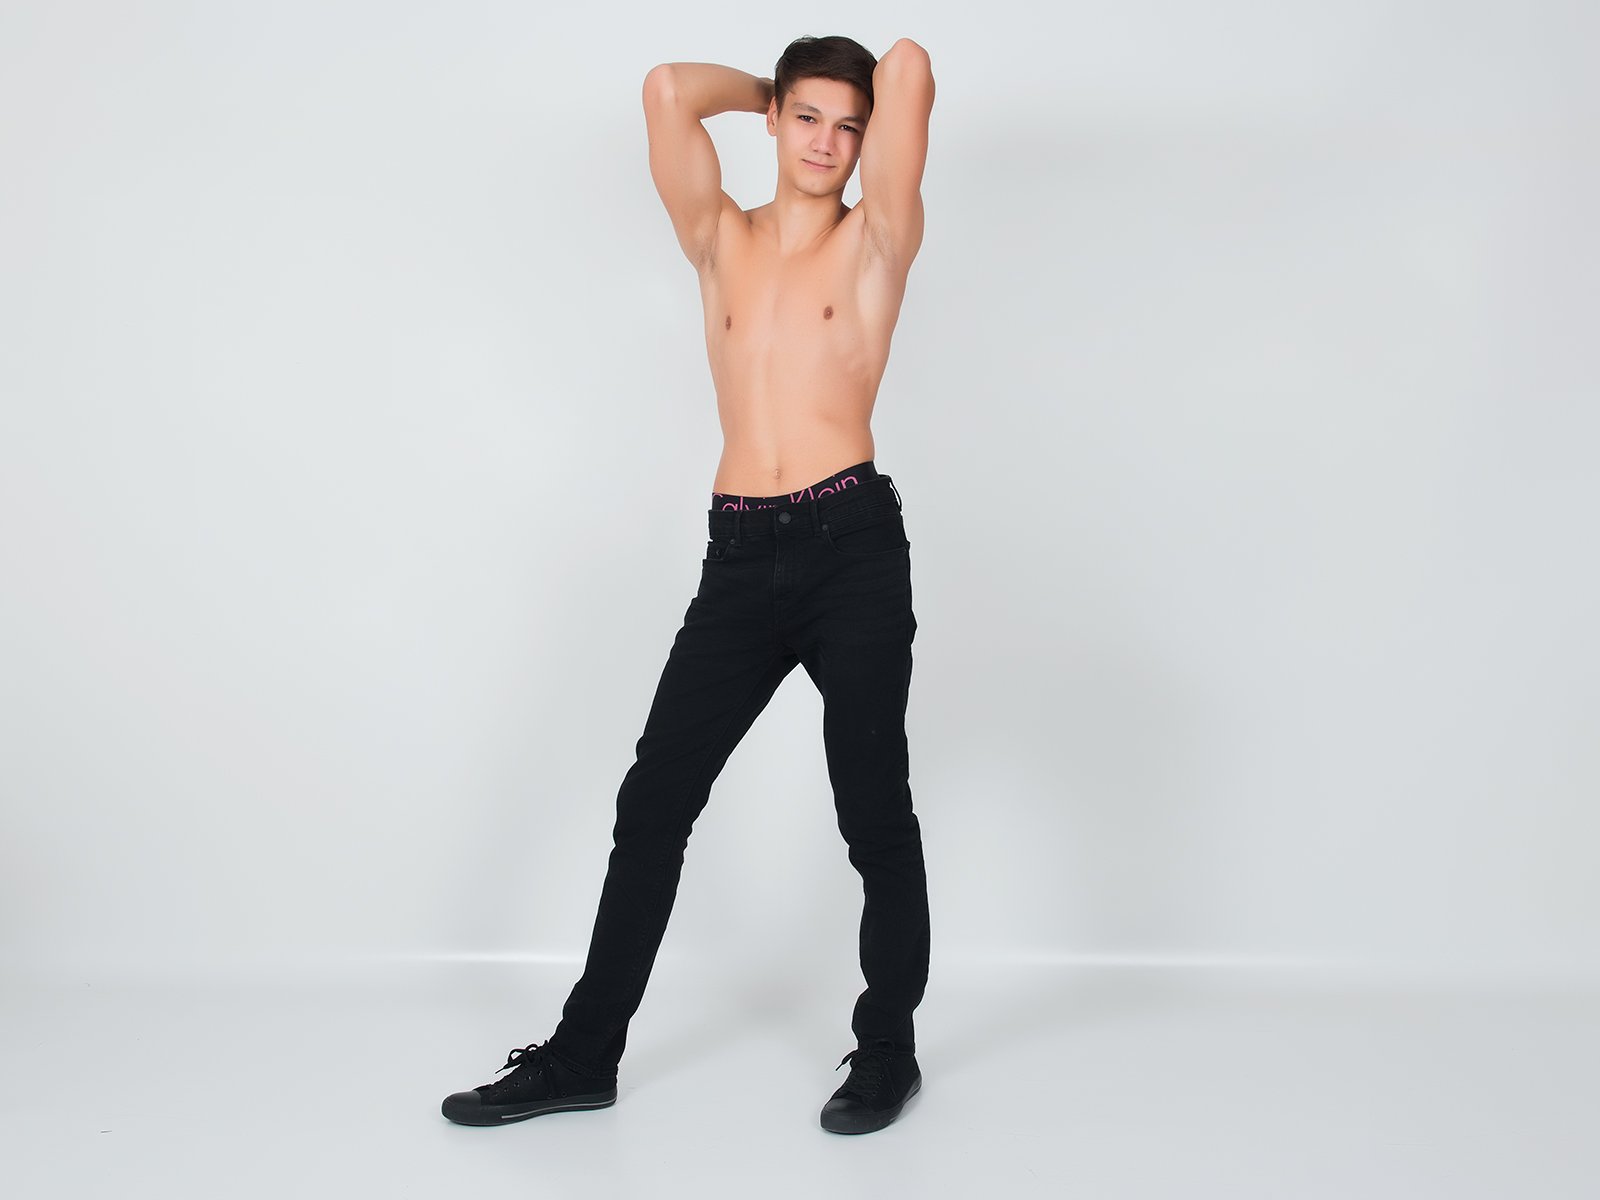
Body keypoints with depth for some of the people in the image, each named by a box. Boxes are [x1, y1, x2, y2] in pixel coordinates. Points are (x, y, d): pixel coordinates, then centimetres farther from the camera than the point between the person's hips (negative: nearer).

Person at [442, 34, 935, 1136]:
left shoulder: (875, 242, 8)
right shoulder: (723, 241, 16)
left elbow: (911, 70, -1)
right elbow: (668, 89, 7)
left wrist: (874, 92, 19)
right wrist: (775, 87, 21)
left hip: (854, 544, -3)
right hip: (739, 555, 3)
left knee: (874, 809, 4)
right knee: (654, 800, 4)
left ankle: (887, 1053, 21)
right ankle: (585, 1055, 17)